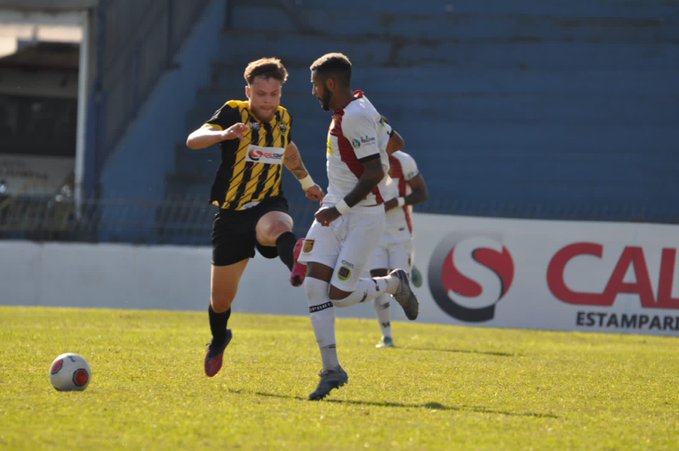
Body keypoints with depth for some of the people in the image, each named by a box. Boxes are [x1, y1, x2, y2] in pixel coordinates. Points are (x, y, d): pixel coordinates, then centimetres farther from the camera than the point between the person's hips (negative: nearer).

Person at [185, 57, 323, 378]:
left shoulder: (283, 119, 4)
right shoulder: (234, 113, -10)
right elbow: (193, 140, -26)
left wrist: (307, 182, 39)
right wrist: (224, 134, -45)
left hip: (269, 206, 1)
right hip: (231, 215, -1)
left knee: (278, 228, -40)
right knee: (221, 300, 9)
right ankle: (219, 340, 42)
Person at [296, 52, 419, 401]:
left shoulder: (355, 117, -20)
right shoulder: (358, 108, 9)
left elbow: (374, 173, -24)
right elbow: (393, 140, 23)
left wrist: (340, 208, -22)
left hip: (362, 215, -9)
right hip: (335, 209, 9)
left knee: (340, 295, -8)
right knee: (314, 283, -6)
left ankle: (395, 284, 22)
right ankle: (331, 369, -3)